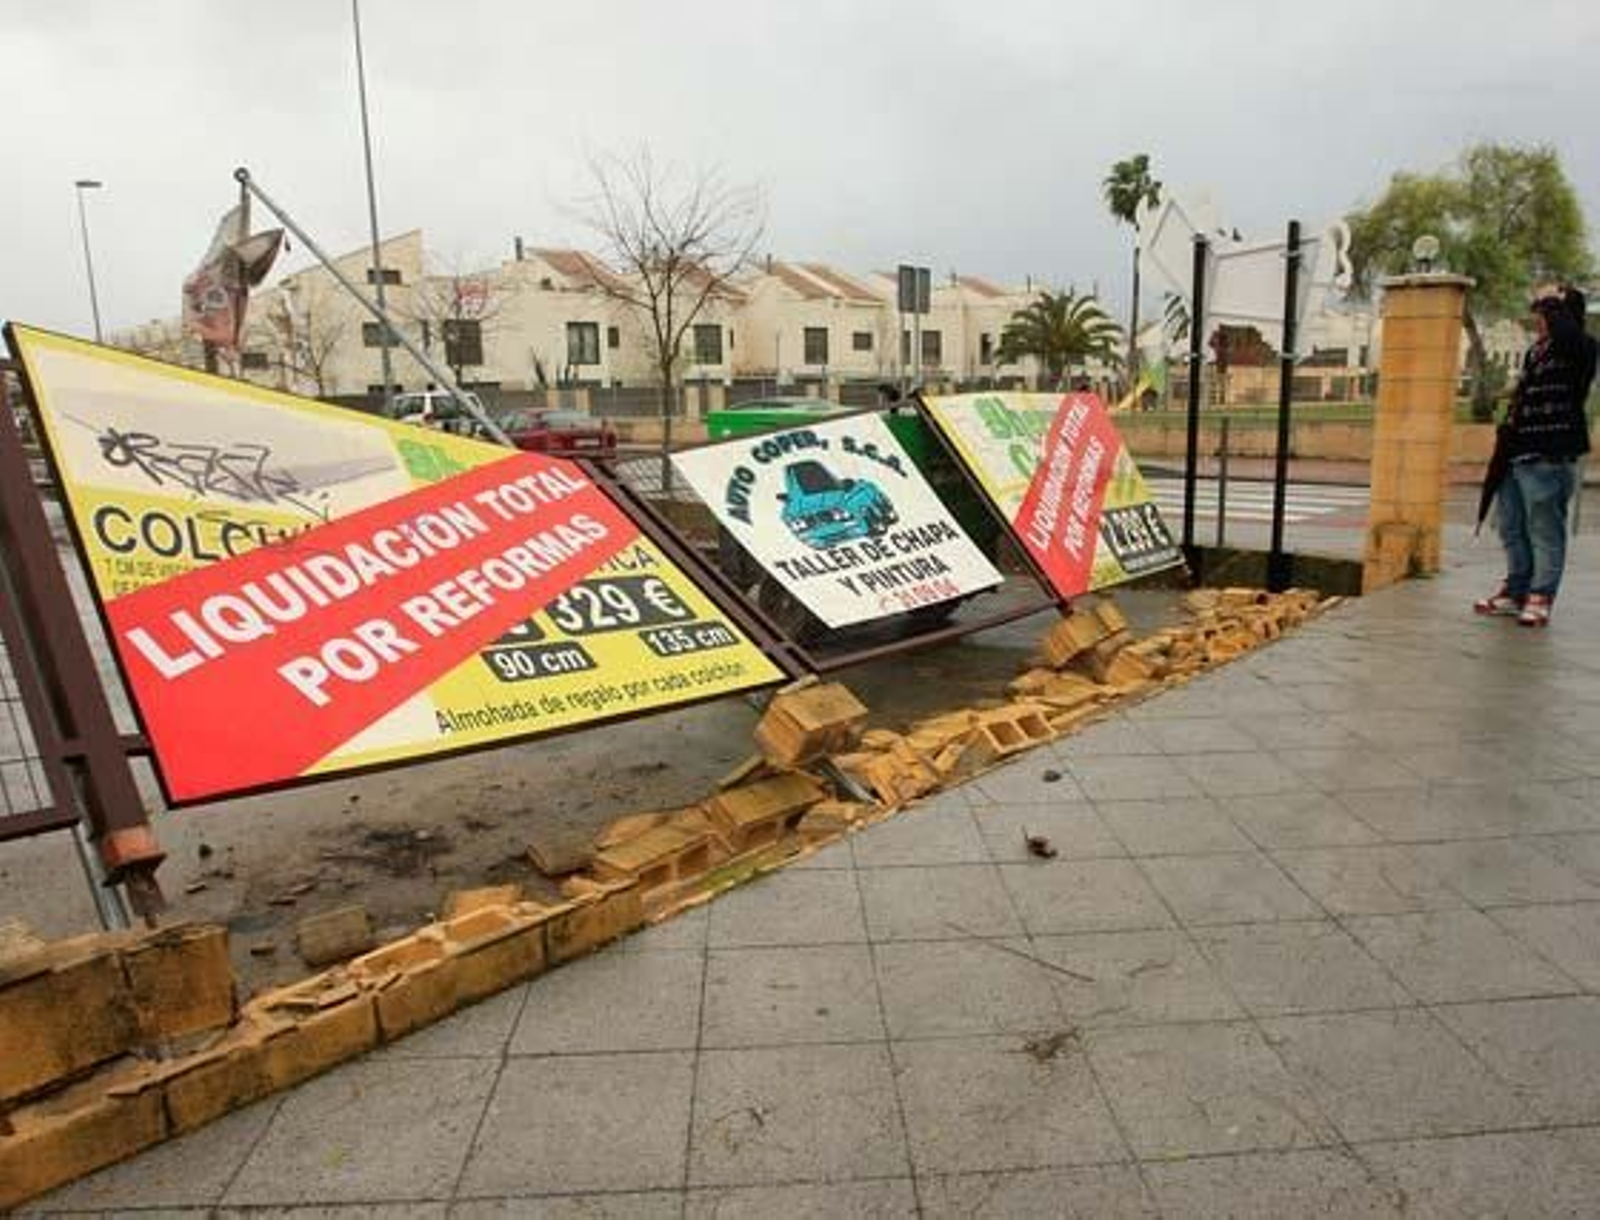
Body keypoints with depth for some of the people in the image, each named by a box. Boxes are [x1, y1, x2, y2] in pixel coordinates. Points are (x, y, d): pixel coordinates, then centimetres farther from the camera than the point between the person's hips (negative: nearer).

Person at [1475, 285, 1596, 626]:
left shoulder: (1579, 349, -7)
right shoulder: (1534, 353, 17)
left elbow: (1568, 334, -32)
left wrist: (1554, 304, -16)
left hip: (1548, 459, -9)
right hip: (1517, 456, 9)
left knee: (1545, 533, -2)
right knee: (1512, 530, 15)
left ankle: (1540, 599, 4)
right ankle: (1515, 592, 26)